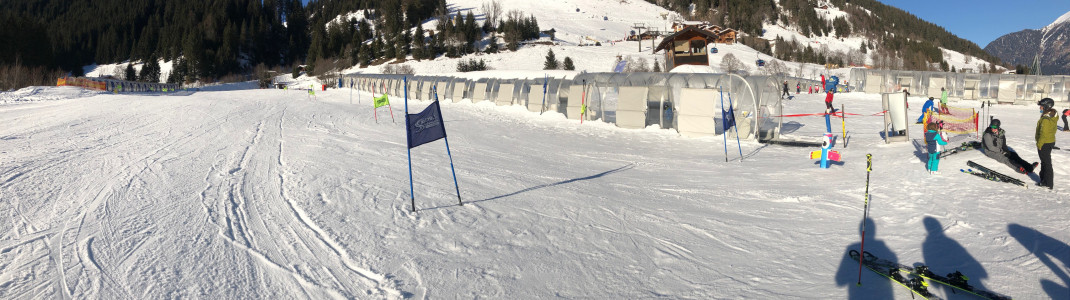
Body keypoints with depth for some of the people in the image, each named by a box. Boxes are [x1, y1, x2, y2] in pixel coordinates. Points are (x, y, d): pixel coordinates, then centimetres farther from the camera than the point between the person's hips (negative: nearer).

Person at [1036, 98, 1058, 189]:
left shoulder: (1046, 119, -25)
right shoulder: (1053, 117, 7)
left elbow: (1044, 133, -25)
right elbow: (1054, 129, 17)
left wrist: (1039, 144, -16)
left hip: (1045, 144, -10)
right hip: (1051, 141, 10)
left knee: (1046, 163, -1)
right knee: (1044, 162, 20)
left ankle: (1048, 183, 6)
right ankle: (1044, 180, 30)